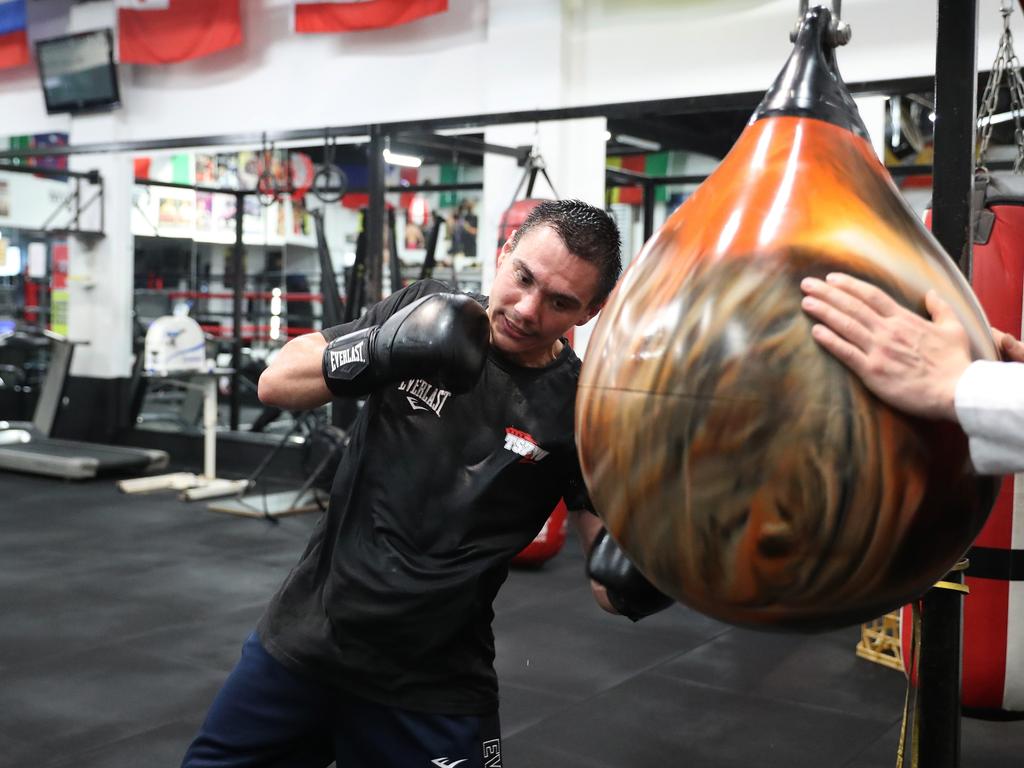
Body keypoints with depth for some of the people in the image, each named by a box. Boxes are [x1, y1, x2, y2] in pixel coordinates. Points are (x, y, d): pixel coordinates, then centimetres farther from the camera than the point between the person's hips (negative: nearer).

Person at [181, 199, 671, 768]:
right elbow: (276, 383, -5)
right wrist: (377, 355, -22)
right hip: (302, 637, 3)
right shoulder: (424, 311, -5)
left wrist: (637, 579, -30)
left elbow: (609, 582, -7)